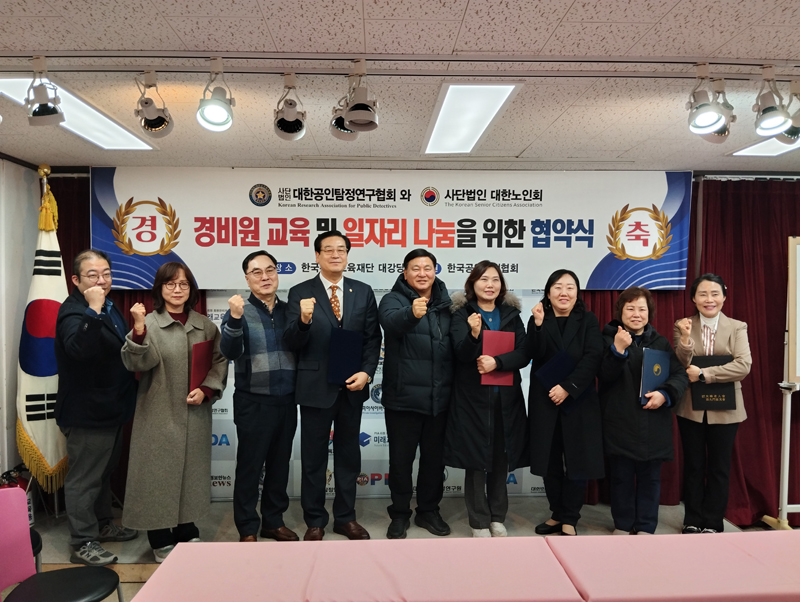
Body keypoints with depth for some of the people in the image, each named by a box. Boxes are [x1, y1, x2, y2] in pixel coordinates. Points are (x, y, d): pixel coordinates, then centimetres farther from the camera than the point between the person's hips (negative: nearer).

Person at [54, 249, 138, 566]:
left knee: (104, 472, 22)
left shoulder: (109, 308, 11)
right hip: (86, 414, -10)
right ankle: (83, 543, 12)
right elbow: (78, 348, -40)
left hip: (111, 410, 10)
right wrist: (93, 310, -43)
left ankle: (103, 525, 37)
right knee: (84, 479, 1)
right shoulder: (72, 311, -18)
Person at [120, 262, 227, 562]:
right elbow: (136, 363, -18)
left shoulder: (204, 325, 5)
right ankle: (161, 540, 20)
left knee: (191, 471, 14)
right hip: (159, 414, -4)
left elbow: (219, 361, 7)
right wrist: (138, 331, -33)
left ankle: (187, 532, 31)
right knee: (159, 473, 3)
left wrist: (206, 389, -6)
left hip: (195, 413, 4)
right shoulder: (149, 323, -6)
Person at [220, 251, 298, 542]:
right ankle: (247, 529, 19)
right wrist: (235, 319, -33)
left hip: (286, 401, 4)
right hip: (254, 403, -4)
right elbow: (229, 352, -18)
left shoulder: (288, 310, 7)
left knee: (279, 465, 14)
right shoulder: (240, 311, -5)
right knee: (249, 467, 5)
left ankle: (274, 521, 29)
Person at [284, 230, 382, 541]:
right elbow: (291, 343, -10)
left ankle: (345, 518, 32)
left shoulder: (363, 292, 3)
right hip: (315, 388, -2)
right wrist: (303, 320, -29)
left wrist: (366, 372, -10)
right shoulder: (300, 293, -4)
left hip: (352, 387, 3)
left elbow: (372, 338, 3)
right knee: (313, 458, 11)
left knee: (348, 456, 15)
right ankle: (314, 521, 28)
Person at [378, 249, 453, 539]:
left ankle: (429, 511, 34)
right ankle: (400, 514, 27)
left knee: (434, 457, 16)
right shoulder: (393, 299, -5)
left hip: (439, 397, 4)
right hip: (403, 396, -4)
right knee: (401, 459, 8)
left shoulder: (446, 304, 9)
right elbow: (391, 321, -29)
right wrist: (412, 313, -48)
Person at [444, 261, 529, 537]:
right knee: (476, 461, 2)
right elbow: (462, 353, -14)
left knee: (501, 459, 10)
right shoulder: (462, 314, -1)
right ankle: (479, 522, 16)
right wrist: (473, 334, -33)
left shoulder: (511, 315, 8)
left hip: (506, 398, 3)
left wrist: (497, 362, -19)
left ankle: (497, 517, 26)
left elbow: (523, 355, -2)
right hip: (473, 398, -3)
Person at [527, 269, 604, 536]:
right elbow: (534, 355, -8)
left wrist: (568, 387, -17)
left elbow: (593, 358, -9)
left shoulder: (588, 320, 3)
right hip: (544, 401, 1)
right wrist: (538, 324, -20)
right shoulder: (538, 319, 4)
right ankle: (557, 514, 25)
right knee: (550, 461, 8)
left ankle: (570, 520, 17)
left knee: (577, 461, 2)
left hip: (579, 401, -1)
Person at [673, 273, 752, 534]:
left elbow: (743, 366, -15)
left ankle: (712, 524, 22)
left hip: (725, 410, 0)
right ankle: (692, 521, 22)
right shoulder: (683, 326, 0)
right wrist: (685, 339, -24)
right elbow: (680, 369, -8)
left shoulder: (737, 327, -2)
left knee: (719, 468, 9)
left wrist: (702, 374, -21)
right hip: (691, 408, 1)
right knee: (693, 466, 10)